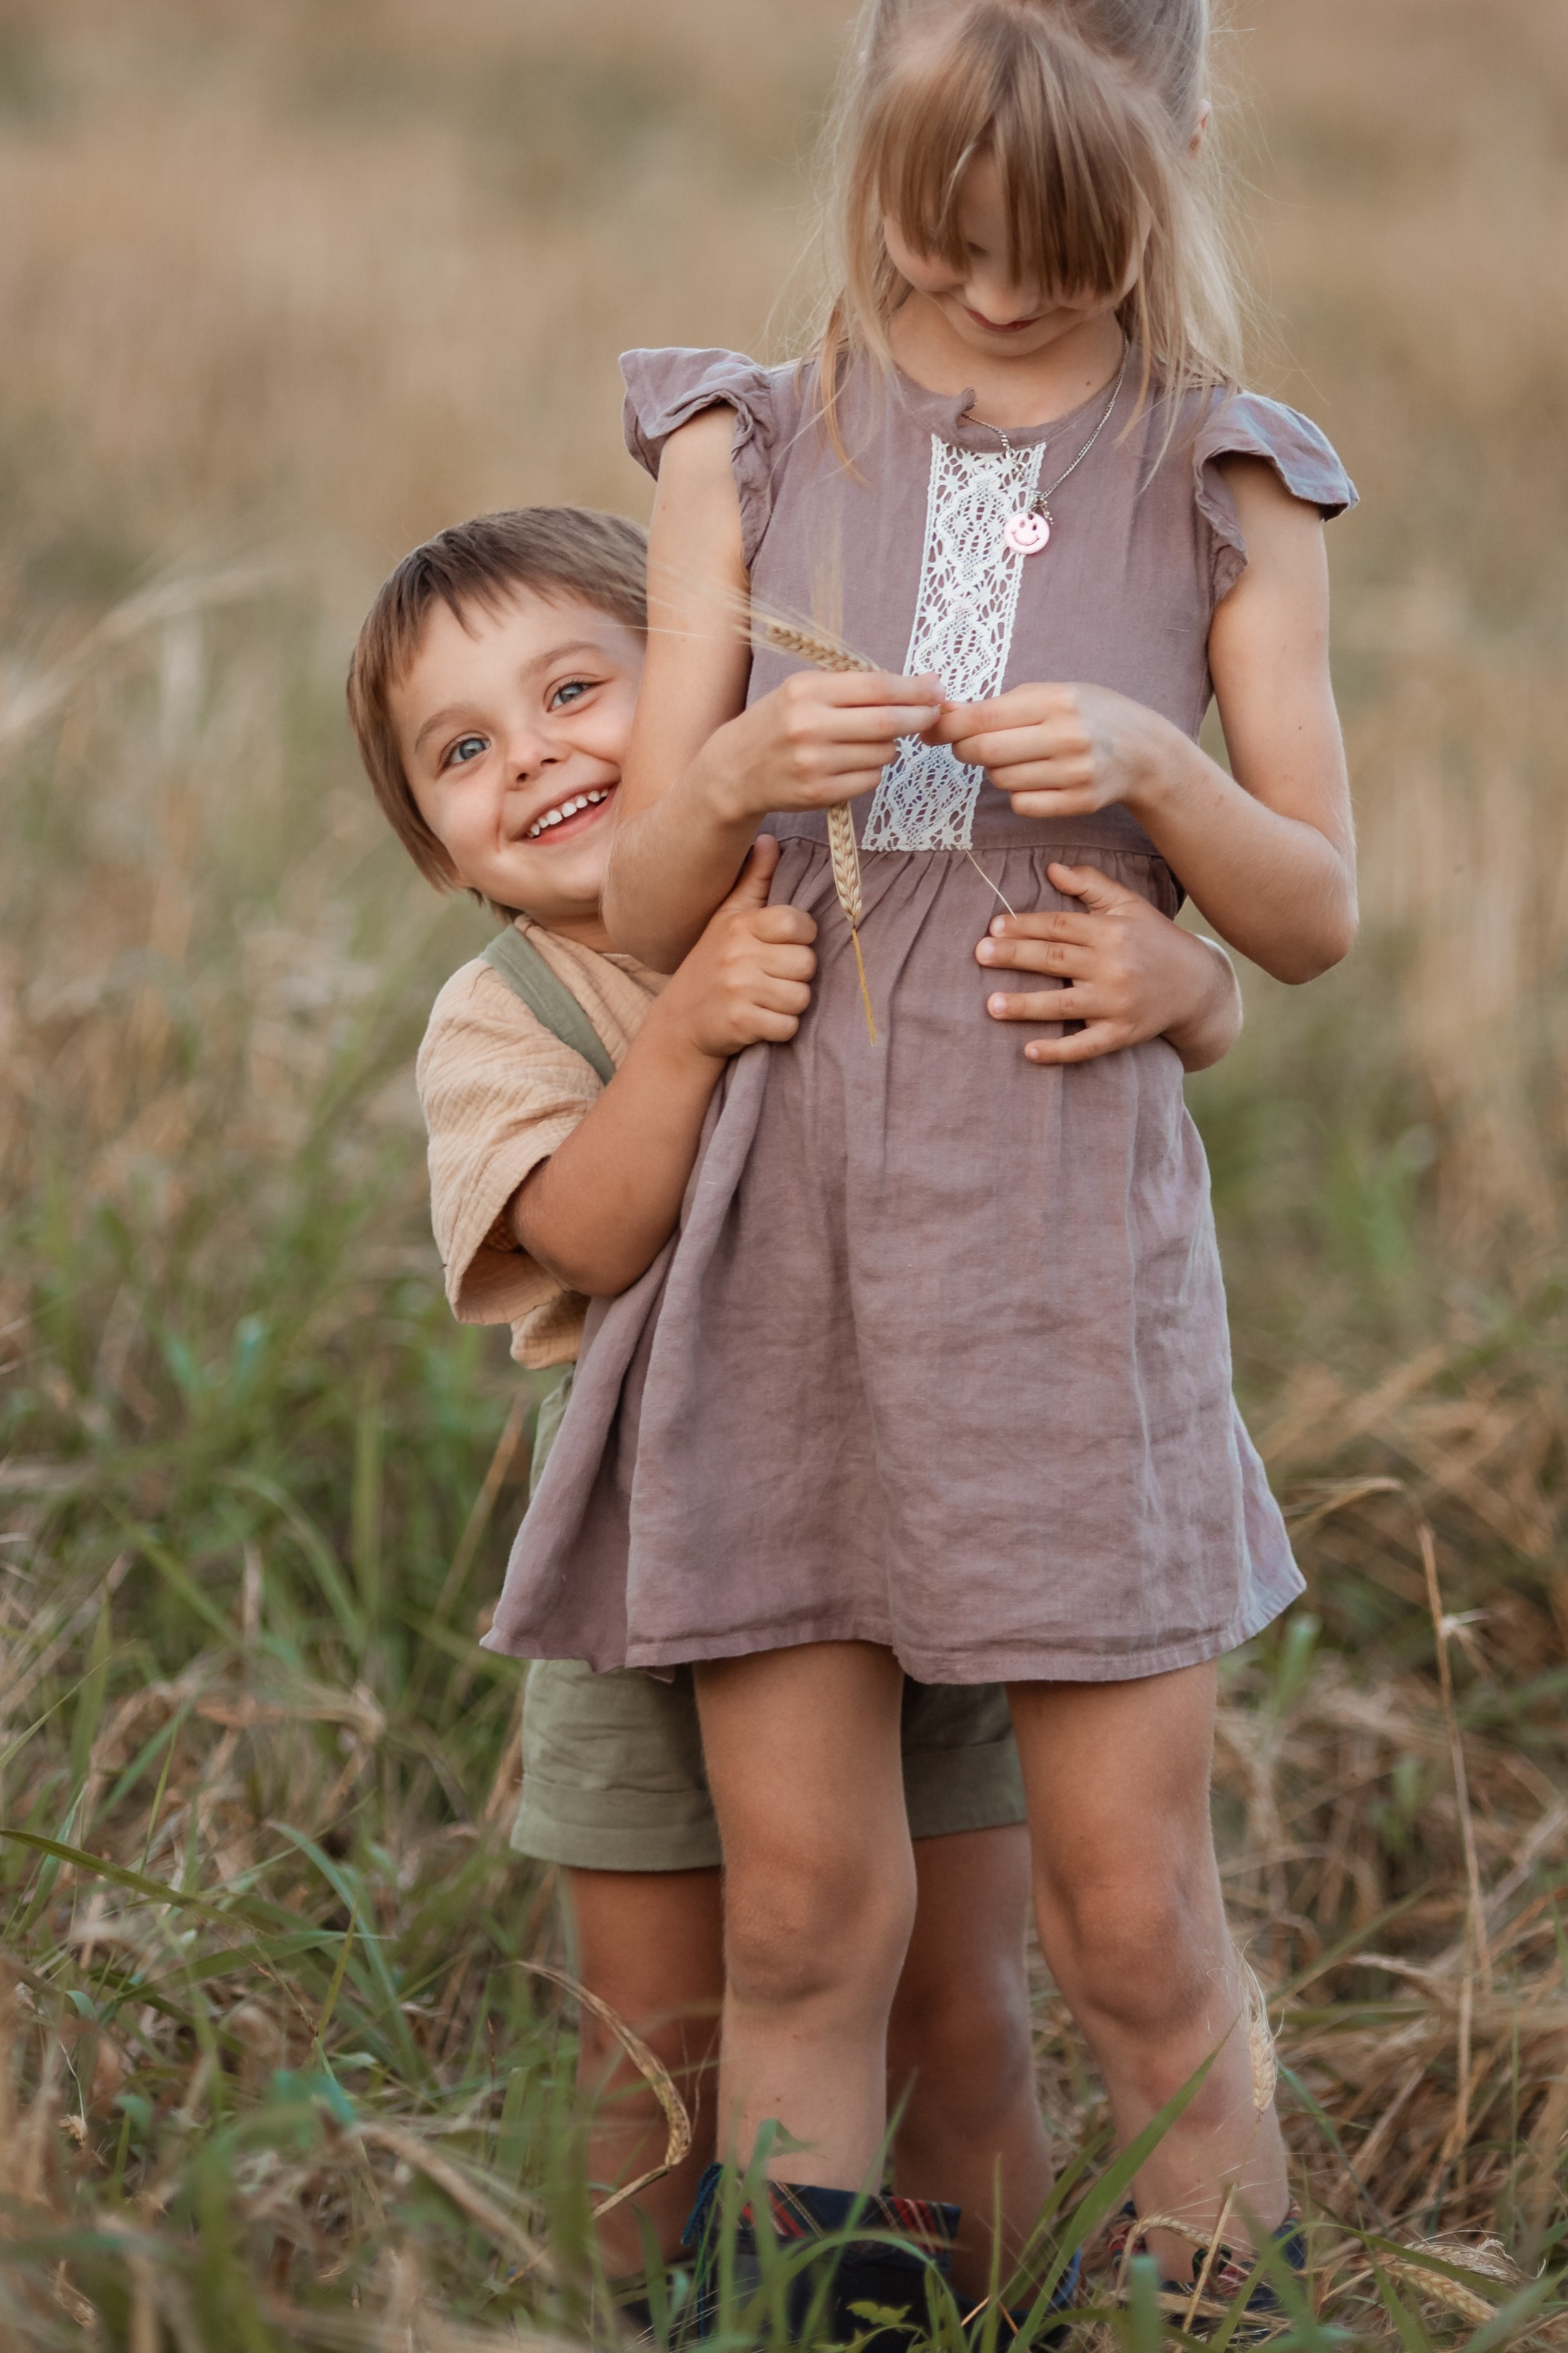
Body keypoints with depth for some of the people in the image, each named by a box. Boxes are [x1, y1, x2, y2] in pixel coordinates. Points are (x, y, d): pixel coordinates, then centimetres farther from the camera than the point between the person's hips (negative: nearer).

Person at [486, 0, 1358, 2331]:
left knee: (1133, 1917, 1)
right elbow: (646, 909, 7)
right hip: (781, 1224, 1)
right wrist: (736, 779, -15)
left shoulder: (1222, 484, 5)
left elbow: (1316, 916, 5)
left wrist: (1154, 765, -14)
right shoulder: (754, 449, 8)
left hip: (1068, 1233, -1)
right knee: (803, 1914, 4)